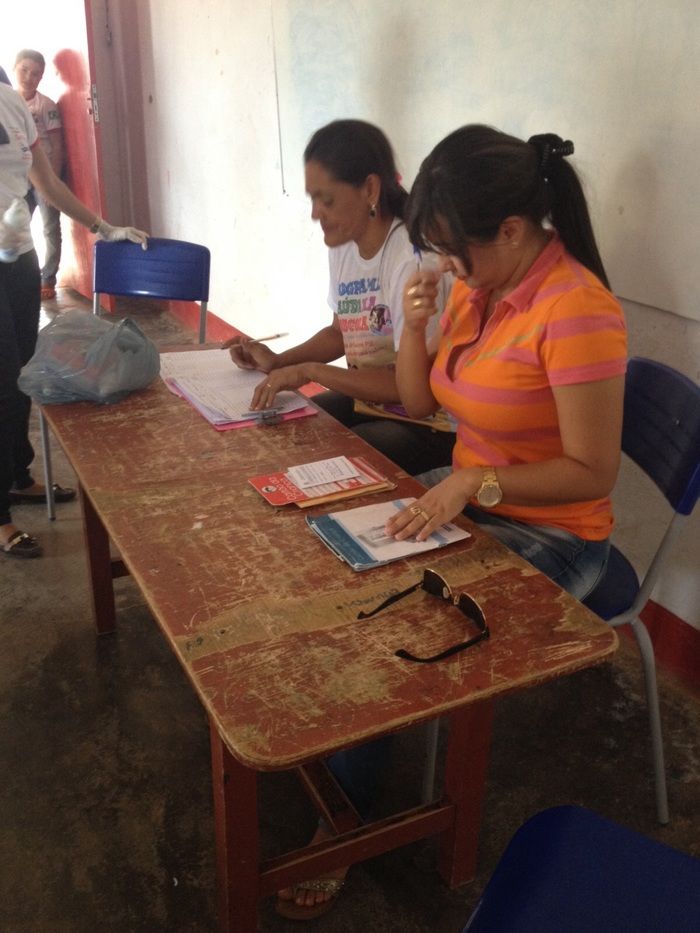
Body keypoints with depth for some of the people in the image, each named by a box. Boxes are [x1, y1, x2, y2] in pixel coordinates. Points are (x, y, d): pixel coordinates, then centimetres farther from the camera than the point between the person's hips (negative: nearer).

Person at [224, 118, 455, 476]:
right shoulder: (342, 247, 3)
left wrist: (310, 370, -21)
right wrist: (279, 362, 2)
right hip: (363, 399, 8)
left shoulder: (411, 257, -23)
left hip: (425, 424, -8)